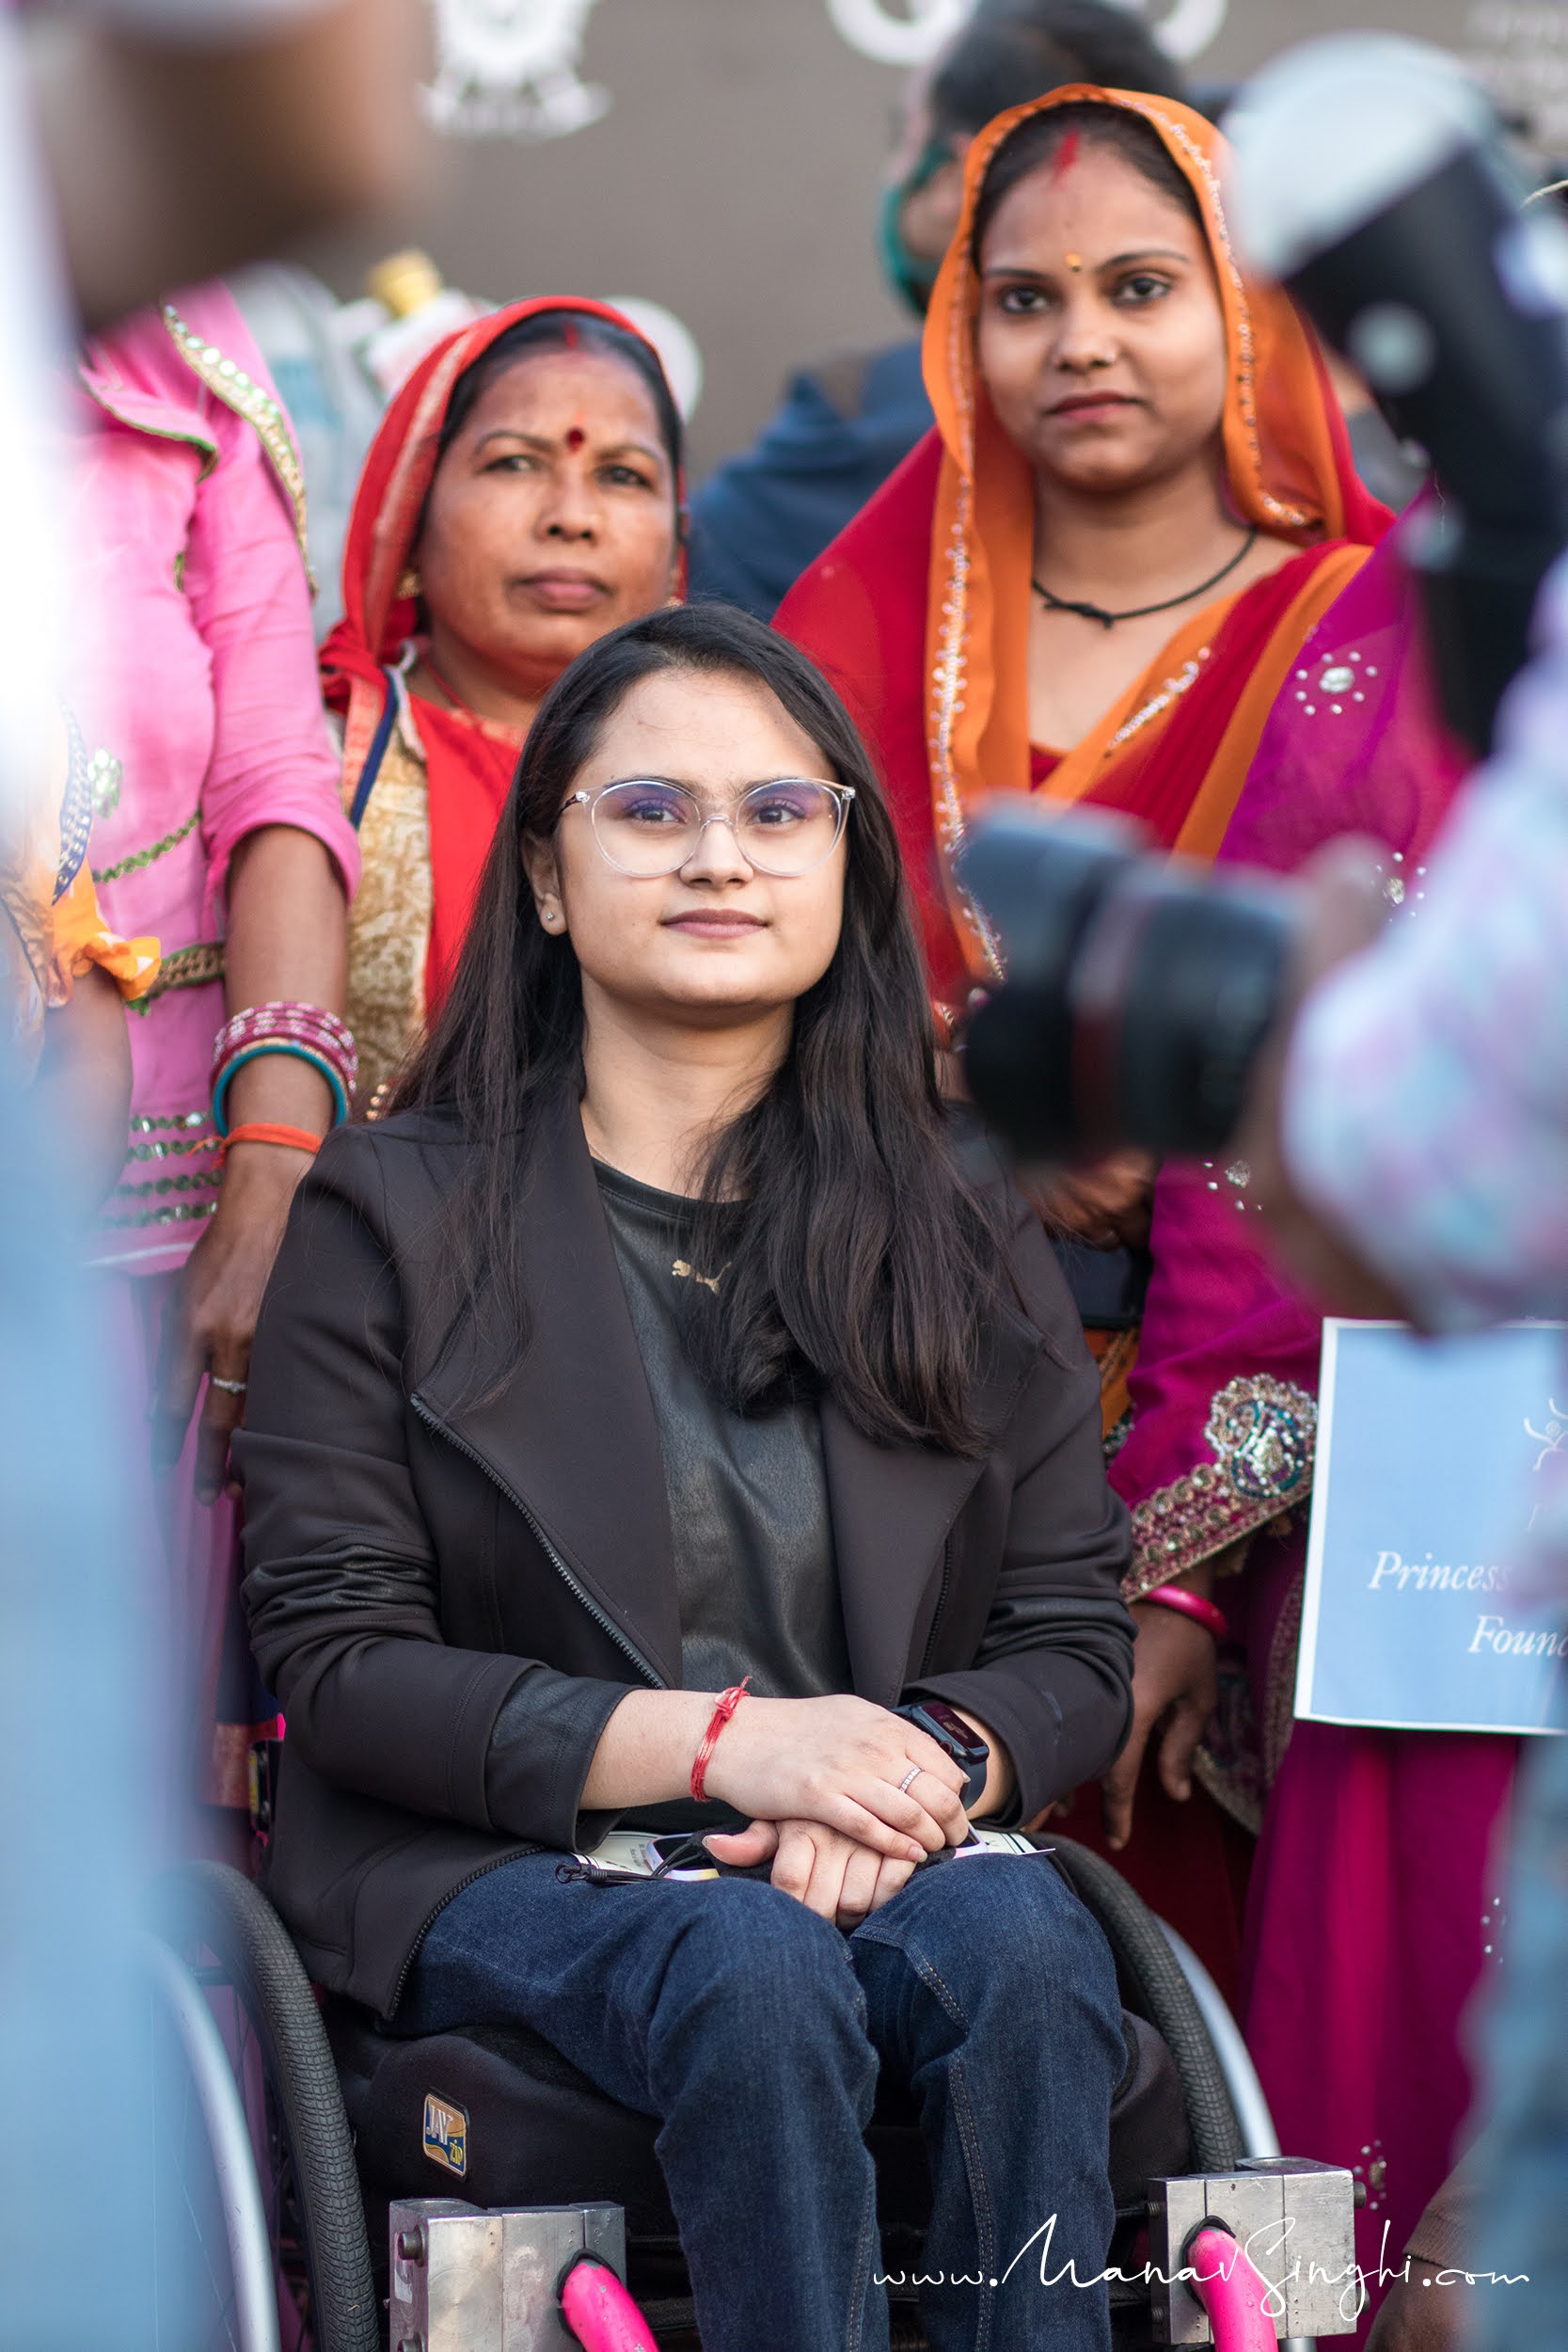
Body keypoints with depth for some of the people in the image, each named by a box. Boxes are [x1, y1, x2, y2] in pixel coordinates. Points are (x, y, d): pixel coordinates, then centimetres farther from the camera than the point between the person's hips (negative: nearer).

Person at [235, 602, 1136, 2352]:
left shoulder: (965, 1241, 15)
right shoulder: (391, 1215, 5)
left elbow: (1073, 1649, 11)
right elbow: (334, 1656, -2)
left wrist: (925, 1772, -14)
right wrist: (715, 1742, -15)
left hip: (886, 1859, 3)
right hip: (495, 1868, -2)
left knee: (1018, 1938, -31)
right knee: (756, 1973, -34)